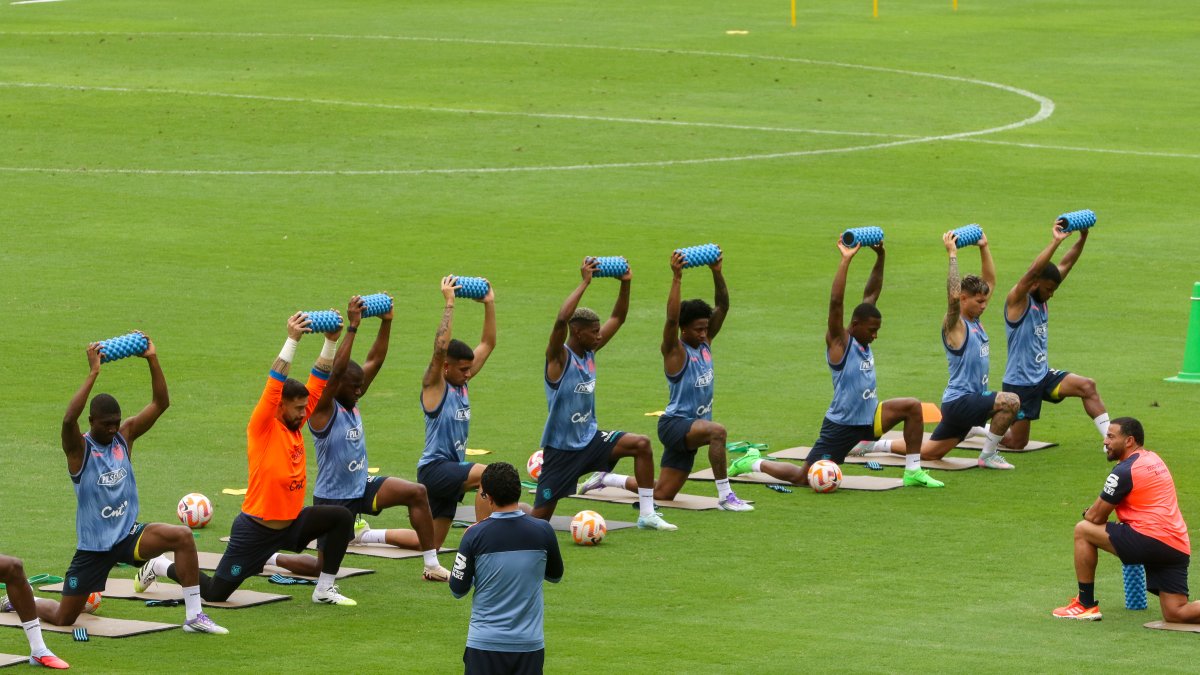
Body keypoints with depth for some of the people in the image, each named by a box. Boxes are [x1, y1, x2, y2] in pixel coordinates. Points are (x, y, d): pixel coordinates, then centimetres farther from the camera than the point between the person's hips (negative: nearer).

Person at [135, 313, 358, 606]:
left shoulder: (295, 425, 2)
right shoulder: (262, 429, -16)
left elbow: (318, 386, 2)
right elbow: (273, 386, -29)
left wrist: (331, 342, -9)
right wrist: (292, 340, -36)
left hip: (291, 523, 7)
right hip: (256, 529, -7)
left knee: (341, 517, -11)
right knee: (215, 592, -1)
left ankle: (324, 590, -1)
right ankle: (159, 567, 27)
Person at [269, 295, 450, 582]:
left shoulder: (351, 402, 2)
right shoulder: (322, 409, -18)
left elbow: (374, 361, 2)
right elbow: (337, 370, -34)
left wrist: (386, 322, -10)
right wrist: (352, 326, -39)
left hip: (362, 487, 7)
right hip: (333, 498, -7)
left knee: (416, 492, -10)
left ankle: (432, 566, -3)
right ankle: (268, 556, 21)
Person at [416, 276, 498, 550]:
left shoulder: (461, 383, 10)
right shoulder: (434, 387, -11)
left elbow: (488, 344, 13)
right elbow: (441, 348, -28)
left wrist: (489, 304, 5)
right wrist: (449, 304, -28)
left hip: (452, 470, 9)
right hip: (434, 468, -9)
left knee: (432, 544, 11)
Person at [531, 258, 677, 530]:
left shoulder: (590, 352, 2)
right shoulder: (559, 358, -18)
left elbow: (617, 318, 9)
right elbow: (561, 321, -38)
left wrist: (625, 283, -5)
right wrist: (584, 283, -38)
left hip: (590, 438, 7)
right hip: (561, 448, -7)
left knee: (641, 444, -11)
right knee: (540, 517, -5)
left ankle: (647, 515, -6)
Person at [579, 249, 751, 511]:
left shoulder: (705, 344, 8)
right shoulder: (675, 351, -11)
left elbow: (723, 307, 3)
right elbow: (672, 319, -28)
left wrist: (717, 273, -10)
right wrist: (677, 278, -34)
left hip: (691, 430, 8)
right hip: (675, 424, -8)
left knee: (663, 493, 8)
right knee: (717, 431, -36)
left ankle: (607, 479, 27)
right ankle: (725, 496, -33)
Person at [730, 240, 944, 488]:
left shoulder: (862, 340, 5)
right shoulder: (839, 342, -14)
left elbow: (871, 295, 9)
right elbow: (836, 303, -29)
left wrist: (880, 257, -1)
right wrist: (846, 260, -31)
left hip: (870, 417, 7)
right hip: (841, 425, -7)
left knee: (912, 407, -10)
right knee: (803, 478, -5)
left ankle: (913, 472, -3)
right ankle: (752, 462, 21)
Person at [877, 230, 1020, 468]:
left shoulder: (975, 321, 10)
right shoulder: (955, 326, -14)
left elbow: (990, 280, 18)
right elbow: (953, 295, -33)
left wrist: (984, 248, 9)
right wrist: (952, 254, -30)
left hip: (970, 401, 9)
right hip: (959, 402, -9)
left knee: (928, 453, 15)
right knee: (1011, 401, -25)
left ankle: (875, 444, 25)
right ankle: (987, 456, -15)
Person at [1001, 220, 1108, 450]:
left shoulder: (1041, 299, 6)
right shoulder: (1017, 301, -16)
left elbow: (1064, 266, 4)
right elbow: (1032, 272, -33)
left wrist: (1082, 239, -9)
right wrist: (1055, 242, -41)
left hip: (1043, 375, 7)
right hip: (1020, 382, -7)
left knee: (1087, 386, -14)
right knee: (1017, 443, 1)